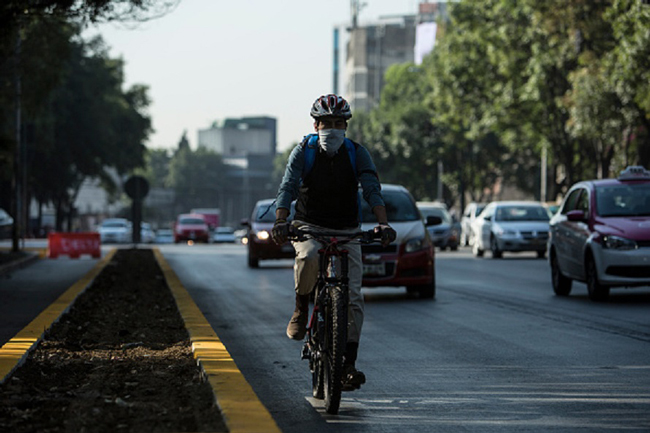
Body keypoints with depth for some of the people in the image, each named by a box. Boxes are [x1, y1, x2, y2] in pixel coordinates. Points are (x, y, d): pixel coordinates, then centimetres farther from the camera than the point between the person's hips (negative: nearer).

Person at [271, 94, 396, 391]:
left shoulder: (357, 154, -4)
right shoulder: (303, 152, -7)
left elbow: (372, 190, -15)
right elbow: (288, 188, -18)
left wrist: (383, 223, -32)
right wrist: (281, 223, -35)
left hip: (346, 232, 2)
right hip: (309, 227, -1)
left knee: (352, 298, -10)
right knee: (308, 257, -37)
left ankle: (349, 364, -6)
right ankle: (301, 307, -10)